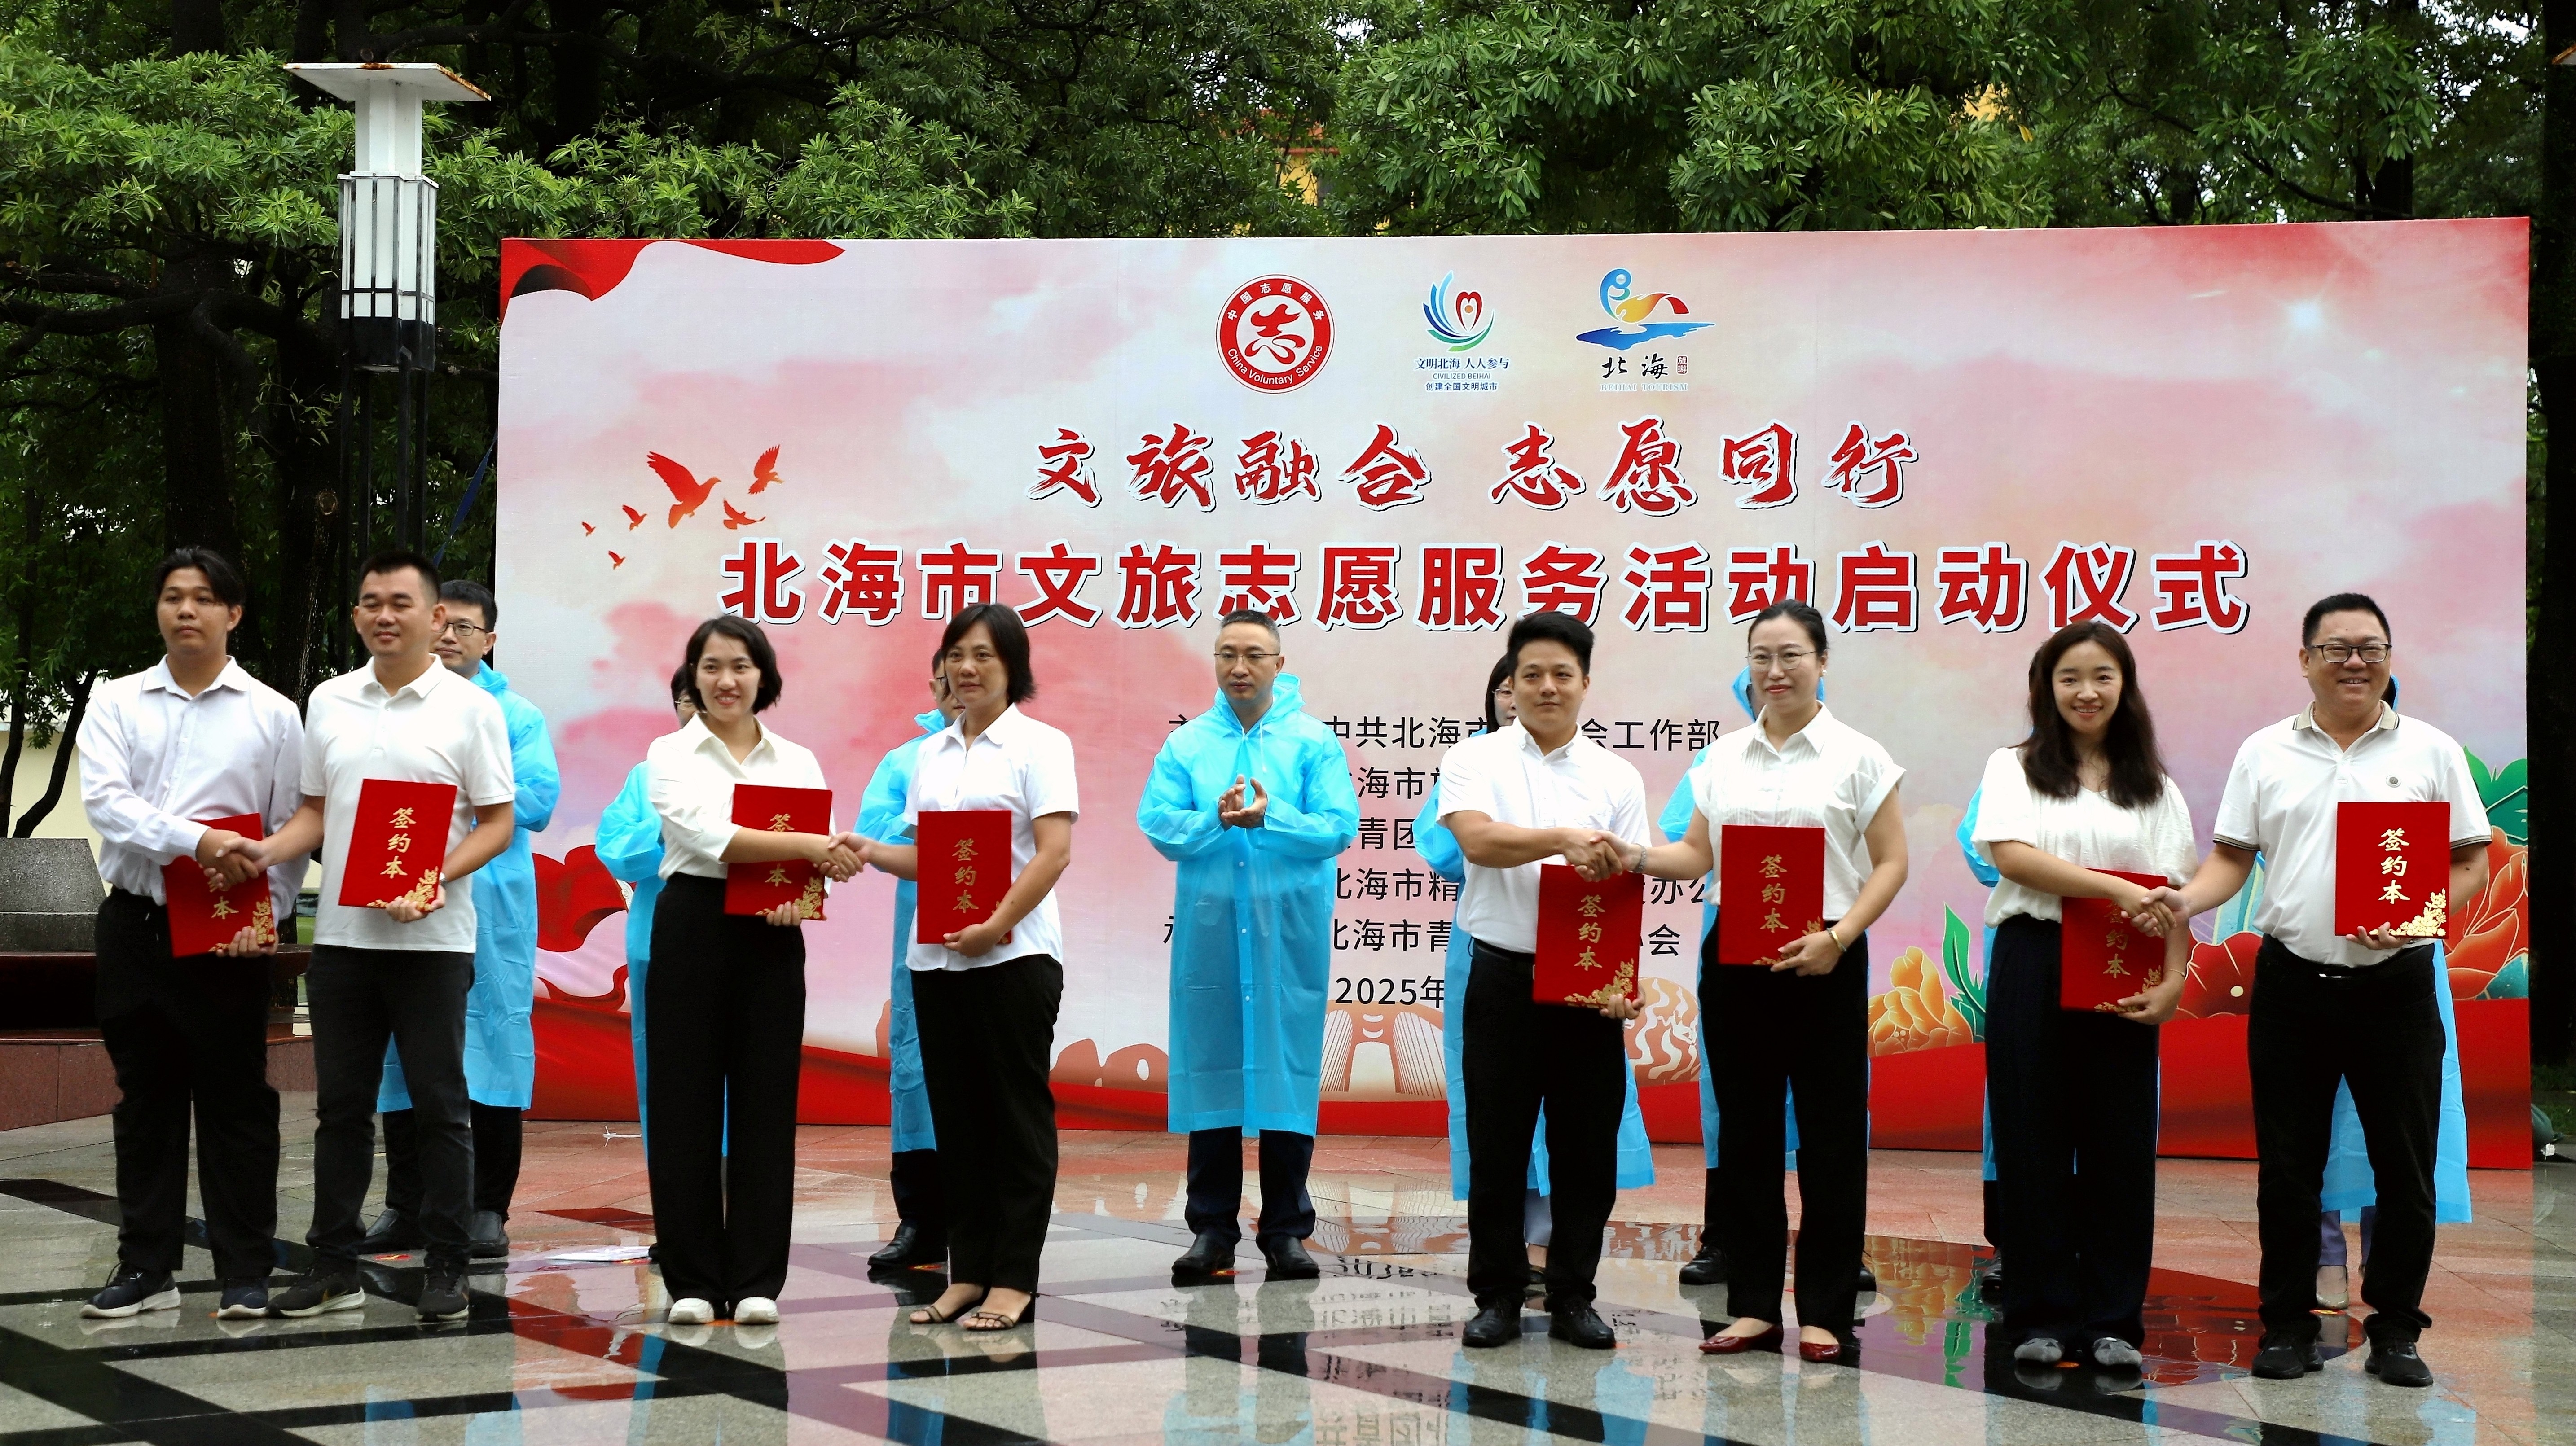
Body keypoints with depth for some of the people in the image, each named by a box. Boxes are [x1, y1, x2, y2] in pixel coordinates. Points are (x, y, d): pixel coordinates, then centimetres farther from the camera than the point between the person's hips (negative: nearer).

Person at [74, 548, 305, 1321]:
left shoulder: (272, 713, 2)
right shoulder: (116, 702, 6)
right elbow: (105, 801, -9)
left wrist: (265, 917, -13)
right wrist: (198, 841, -22)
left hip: (227, 935, -2)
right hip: (134, 921, 2)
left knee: (236, 1100, 1)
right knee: (145, 1098, 9)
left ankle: (246, 1271, 8)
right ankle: (147, 1266, 18)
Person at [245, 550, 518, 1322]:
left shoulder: (471, 708, -1)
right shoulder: (328, 702, 10)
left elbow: (497, 823, -2)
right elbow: (316, 810, 15)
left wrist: (437, 879, -18)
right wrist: (265, 851, -4)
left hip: (432, 937, -4)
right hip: (342, 933, 4)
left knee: (439, 1105, 1)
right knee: (341, 1105, 8)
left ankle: (446, 1266, 8)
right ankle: (334, 1265, 16)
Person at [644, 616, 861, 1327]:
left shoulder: (798, 760, 10)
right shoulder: (671, 754, 0)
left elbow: (827, 852, 4)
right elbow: (709, 834, -17)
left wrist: (808, 891, -19)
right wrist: (808, 846, -25)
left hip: (773, 939, 2)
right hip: (693, 928, -2)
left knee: (767, 1105, 3)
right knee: (686, 1105, 0)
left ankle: (757, 1281, 9)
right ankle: (693, 1280, 9)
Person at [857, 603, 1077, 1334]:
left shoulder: (1039, 745, -3)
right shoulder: (931, 753, 15)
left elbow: (1054, 853, -12)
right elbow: (926, 857, 17)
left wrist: (997, 924, -20)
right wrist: (869, 852, -1)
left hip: (1014, 953, -6)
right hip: (936, 956, 6)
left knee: (1017, 1111, -1)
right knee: (957, 1115, 8)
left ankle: (1014, 1278, 3)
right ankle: (968, 1272, 14)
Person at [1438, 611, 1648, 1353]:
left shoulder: (1617, 777, 7)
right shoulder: (1476, 760, 1)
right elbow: (1478, 840, -18)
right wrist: (1564, 839, -34)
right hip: (1504, 978, -2)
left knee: (1587, 1146, 5)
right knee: (1496, 1145, 4)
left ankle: (1572, 1296, 17)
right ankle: (1498, 1296, 15)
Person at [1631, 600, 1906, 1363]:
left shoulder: (1857, 757, -1)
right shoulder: (1723, 758, 10)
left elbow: (1890, 863, -4)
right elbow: (1699, 852, 12)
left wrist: (1836, 938, -16)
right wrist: (1638, 858, -8)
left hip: (1823, 963, -4)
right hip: (1734, 958, 4)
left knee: (1830, 1136, 0)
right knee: (1744, 1131, 7)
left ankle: (1825, 1312, 7)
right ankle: (1753, 1305, 15)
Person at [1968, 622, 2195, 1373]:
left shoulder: (2154, 787, 13)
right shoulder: (2015, 769, 8)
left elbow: (2176, 896, 5)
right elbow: (2012, 855, -9)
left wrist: (2176, 980, -11)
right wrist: (2117, 890, -18)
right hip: (2034, 964, -1)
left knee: (2120, 1142, 2)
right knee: (2035, 1138, 1)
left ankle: (2113, 1319, 10)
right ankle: (2043, 1316, 9)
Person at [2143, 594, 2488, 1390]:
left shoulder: (2431, 751, 2)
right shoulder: (2265, 753, 6)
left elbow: (2472, 865, 1)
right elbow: (2233, 858, 8)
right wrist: (2189, 899, -12)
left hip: (2395, 986, -1)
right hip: (2291, 985, 1)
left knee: (2404, 1167, 4)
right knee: (2288, 1166, 6)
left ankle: (2395, 1330, 15)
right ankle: (2288, 1325, 16)